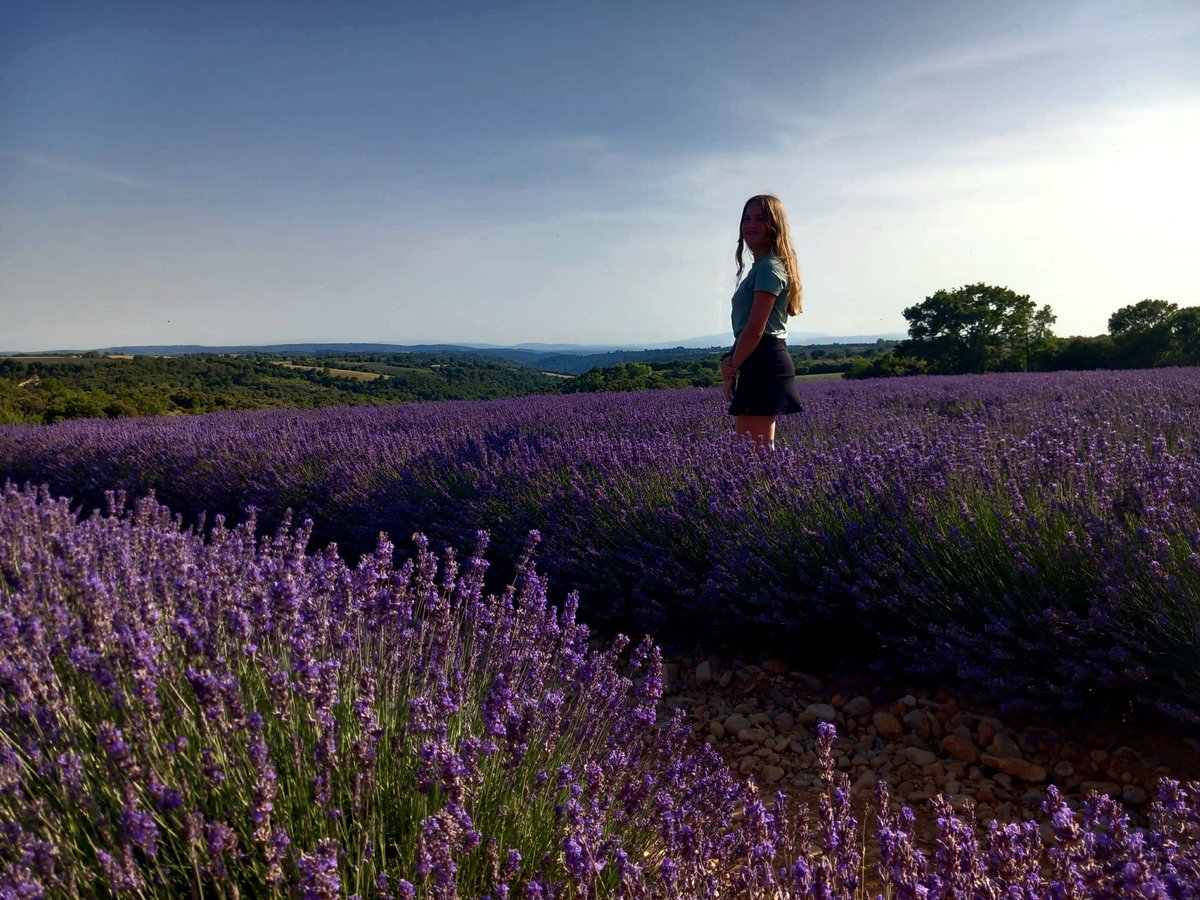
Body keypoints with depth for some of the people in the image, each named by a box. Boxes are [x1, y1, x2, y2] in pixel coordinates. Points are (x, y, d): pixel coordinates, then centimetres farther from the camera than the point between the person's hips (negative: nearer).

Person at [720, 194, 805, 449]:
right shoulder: (761, 267, 21)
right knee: (761, 448, 13)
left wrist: (732, 369, -10)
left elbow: (755, 328, -17)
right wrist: (732, 360, 0)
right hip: (762, 362, 11)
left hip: (762, 363, -11)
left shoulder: (769, 266, -11)